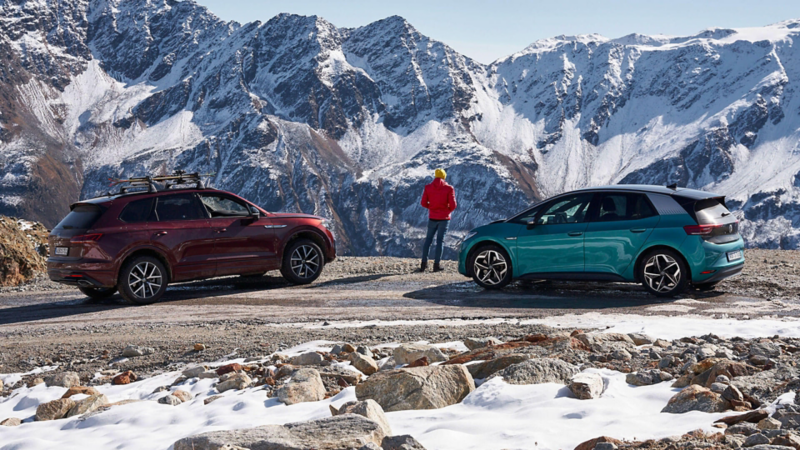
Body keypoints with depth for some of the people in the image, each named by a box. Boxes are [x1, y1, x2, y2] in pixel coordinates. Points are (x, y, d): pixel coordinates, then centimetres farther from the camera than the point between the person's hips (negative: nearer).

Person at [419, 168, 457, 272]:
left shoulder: (428, 187, -1)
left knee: (428, 239, 11)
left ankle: (424, 263, 10)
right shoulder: (449, 188, -7)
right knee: (440, 240, 2)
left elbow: (423, 203, -1)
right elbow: (453, 205, -10)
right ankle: (437, 264, 1)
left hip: (432, 218, 2)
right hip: (444, 218, -2)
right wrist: (447, 211, 10)